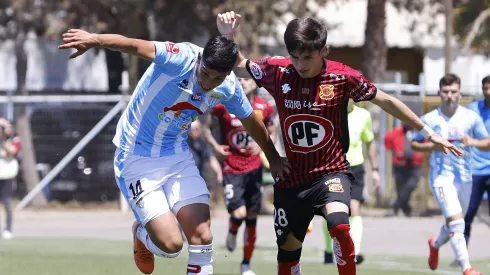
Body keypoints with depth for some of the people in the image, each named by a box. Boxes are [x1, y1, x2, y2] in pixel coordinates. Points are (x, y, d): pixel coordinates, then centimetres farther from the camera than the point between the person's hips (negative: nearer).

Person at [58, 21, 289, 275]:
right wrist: (94, 40, -59)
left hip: (177, 157, 5)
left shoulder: (229, 88, -7)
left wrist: (273, 158, 28)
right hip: (137, 158, -5)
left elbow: (251, 122, 14)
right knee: (170, 244, -12)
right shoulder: (182, 59, -25)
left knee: (202, 239, -8)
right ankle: (141, 233, 24)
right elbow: (137, 47, -42)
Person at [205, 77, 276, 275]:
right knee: (239, 213, -18)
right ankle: (232, 231, 20)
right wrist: (215, 146, -13)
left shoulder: (264, 108, -1)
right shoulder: (223, 106, -8)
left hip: (254, 168, 3)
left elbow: (272, 134, 10)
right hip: (232, 169, -3)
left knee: (252, 217, 7)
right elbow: (208, 127, 5)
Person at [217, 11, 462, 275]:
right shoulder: (278, 72, -8)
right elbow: (236, 66, 6)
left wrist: (428, 132, 2)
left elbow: (387, 101, -2)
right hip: (291, 179, 3)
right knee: (287, 248, 11)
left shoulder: (342, 77, -12)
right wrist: (227, 35, -14)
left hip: (331, 172, -3)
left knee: (338, 225, -31)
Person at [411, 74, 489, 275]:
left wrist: (472, 142, -15)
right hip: (441, 176, -4)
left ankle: (435, 245, 52)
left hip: (464, 177, 4)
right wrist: (434, 146, -11)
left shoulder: (471, 117, 3)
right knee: (456, 221, -21)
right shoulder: (429, 119, -1)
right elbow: (414, 144, 8)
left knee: (453, 225, 19)